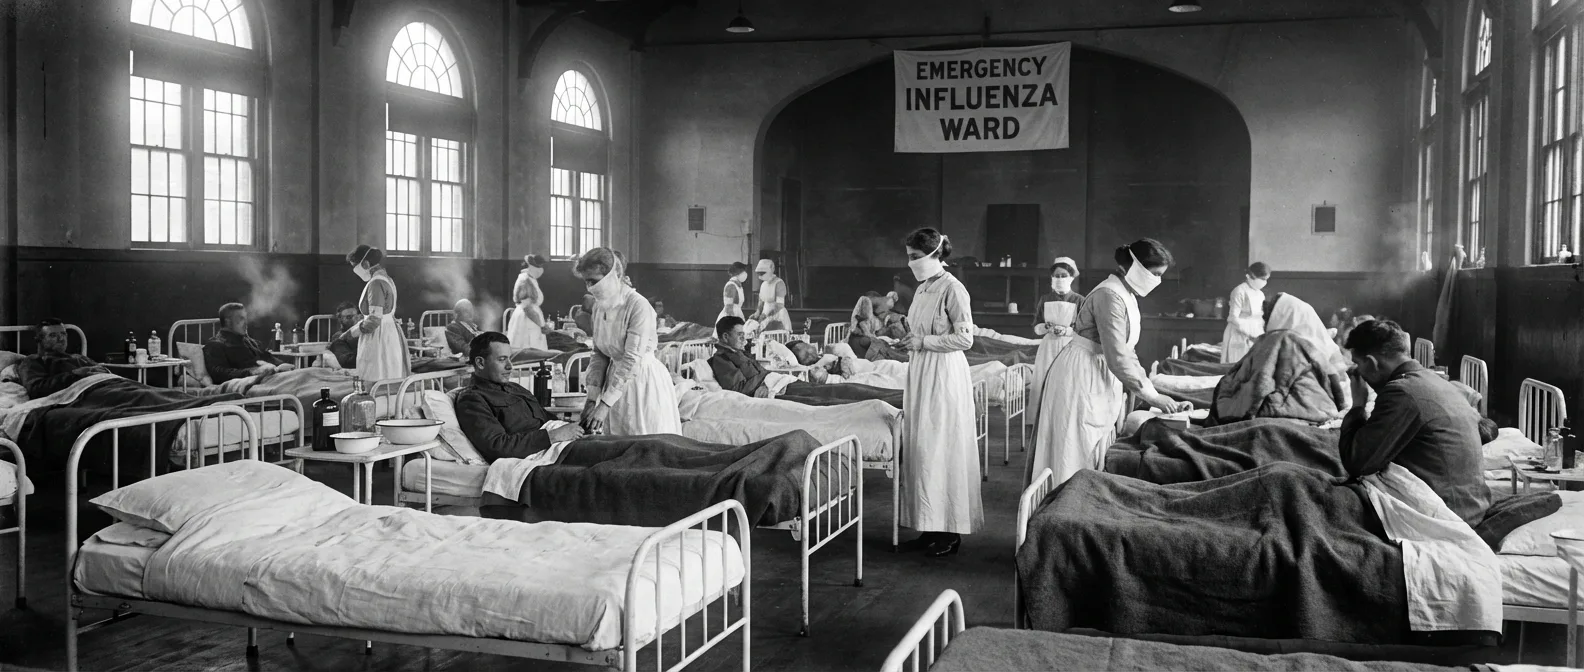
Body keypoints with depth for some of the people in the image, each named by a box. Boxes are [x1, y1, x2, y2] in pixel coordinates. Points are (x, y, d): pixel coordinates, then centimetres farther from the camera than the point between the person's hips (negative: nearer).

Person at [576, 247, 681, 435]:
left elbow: (632, 360, -23)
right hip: (615, 377, 7)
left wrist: (605, 404, -24)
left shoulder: (638, 305, -19)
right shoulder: (599, 306, 5)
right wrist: (592, 399, -2)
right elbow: (599, 355, 9)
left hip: (643, 381, -7)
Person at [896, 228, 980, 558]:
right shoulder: (922, 289, 13)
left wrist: (923, 342, -15)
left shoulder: (952, 289, -12)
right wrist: (908, 341, 9)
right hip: (920, 374, 8)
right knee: (921, 450, 7)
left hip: (944, 376, -8)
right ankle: (930, 527, 13)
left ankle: (951, 531, 4)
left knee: (942, 450, -4)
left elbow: (964, 338, -16)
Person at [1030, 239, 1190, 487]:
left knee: (1093, 455, 13)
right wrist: (1151, 395, -19)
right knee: (1076, 457, -3)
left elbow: (1126, 352, 15)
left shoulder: (1127, 296, 11)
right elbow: (1118, 358, -24)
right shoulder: (1110, 296, -20)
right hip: (1080, 380, -10)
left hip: (1099, 383, 10)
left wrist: (1151, 391, 8)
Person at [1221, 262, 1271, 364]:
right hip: (1239, 337, -6)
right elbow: (1234, 318, -14)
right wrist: (1250, 335, -18)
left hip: (1256, 336, 6)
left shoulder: (1260, 294, 11)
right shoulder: (1240, 291, -10)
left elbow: (1260, 318, 15)